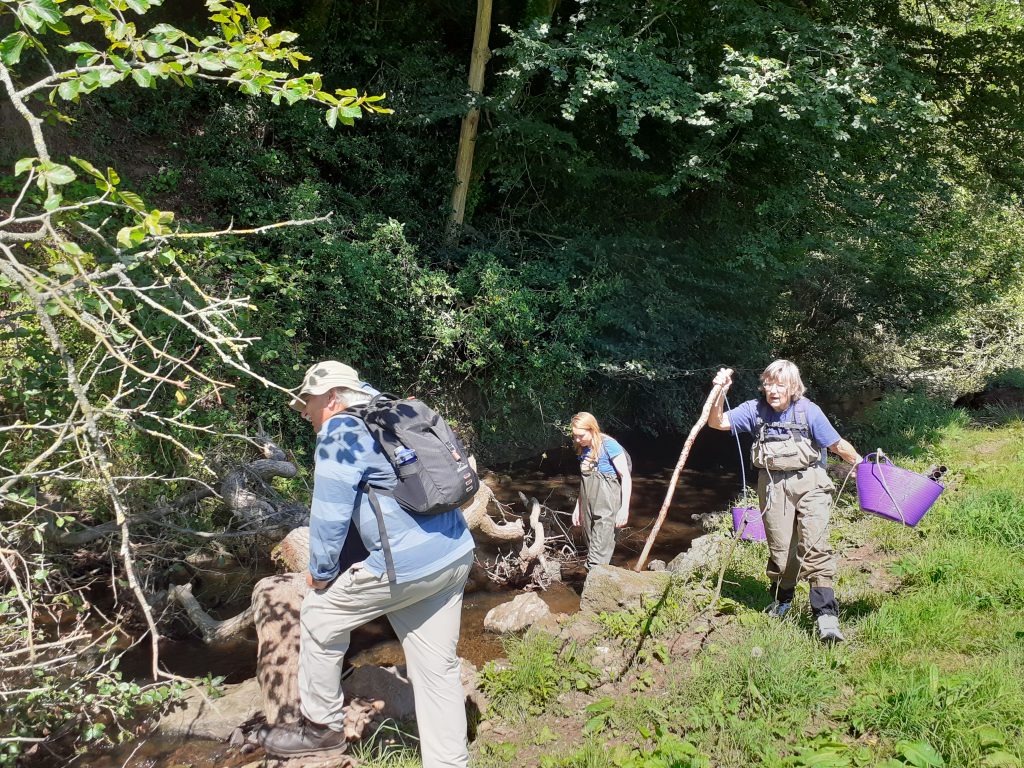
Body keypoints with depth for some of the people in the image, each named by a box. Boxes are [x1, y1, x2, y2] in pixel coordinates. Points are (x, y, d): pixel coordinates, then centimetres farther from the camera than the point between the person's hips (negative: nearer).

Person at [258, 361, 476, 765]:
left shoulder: (340, 431, -7)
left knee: (318, 616, 12)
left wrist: (321, 572, 3)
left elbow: (330, 512, -12)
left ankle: (322, 726, 25)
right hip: (455, 554, 8)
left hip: (409, 564, -8)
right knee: (438, 668, 12)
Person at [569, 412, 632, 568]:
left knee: (600, 550, -10)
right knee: (589, 542, 8)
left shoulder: (609, 445, -12)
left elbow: (626, 477, -10)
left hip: (606, 507, -7)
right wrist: (578, 506, 23)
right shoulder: (583, 449, 9)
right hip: (588, 505, 7)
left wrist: (625, 508, -13)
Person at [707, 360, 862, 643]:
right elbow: (717, 422, -6)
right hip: (773, 484, 2)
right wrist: (720, 392, -20)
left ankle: (826, 614, -13)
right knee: (779, 548, 9)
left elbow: (838, 445, -1)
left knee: (814, 546, -13)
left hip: (809, 481, -2)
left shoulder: (808, 411, -9)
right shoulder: (755, 409, -2)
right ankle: (781, 600, 33)